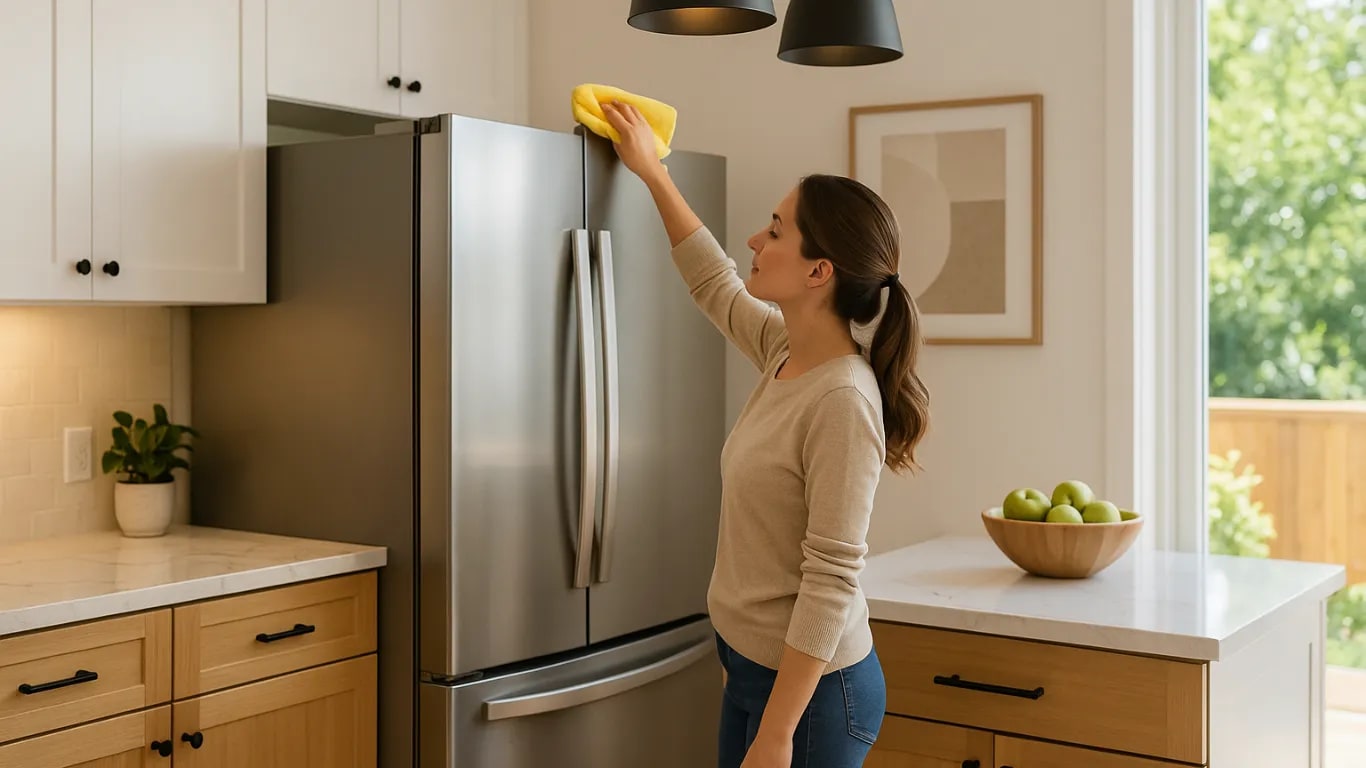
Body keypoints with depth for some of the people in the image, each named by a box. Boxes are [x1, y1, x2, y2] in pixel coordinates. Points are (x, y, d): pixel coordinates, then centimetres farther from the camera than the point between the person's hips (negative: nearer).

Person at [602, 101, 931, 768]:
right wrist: (653, 174, 26)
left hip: (811, 686, -8)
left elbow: (831, 580, -24)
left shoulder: (843, 401, -24)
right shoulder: (785, 352, 1)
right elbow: (714, 285, 21)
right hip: (751, 663, 8)